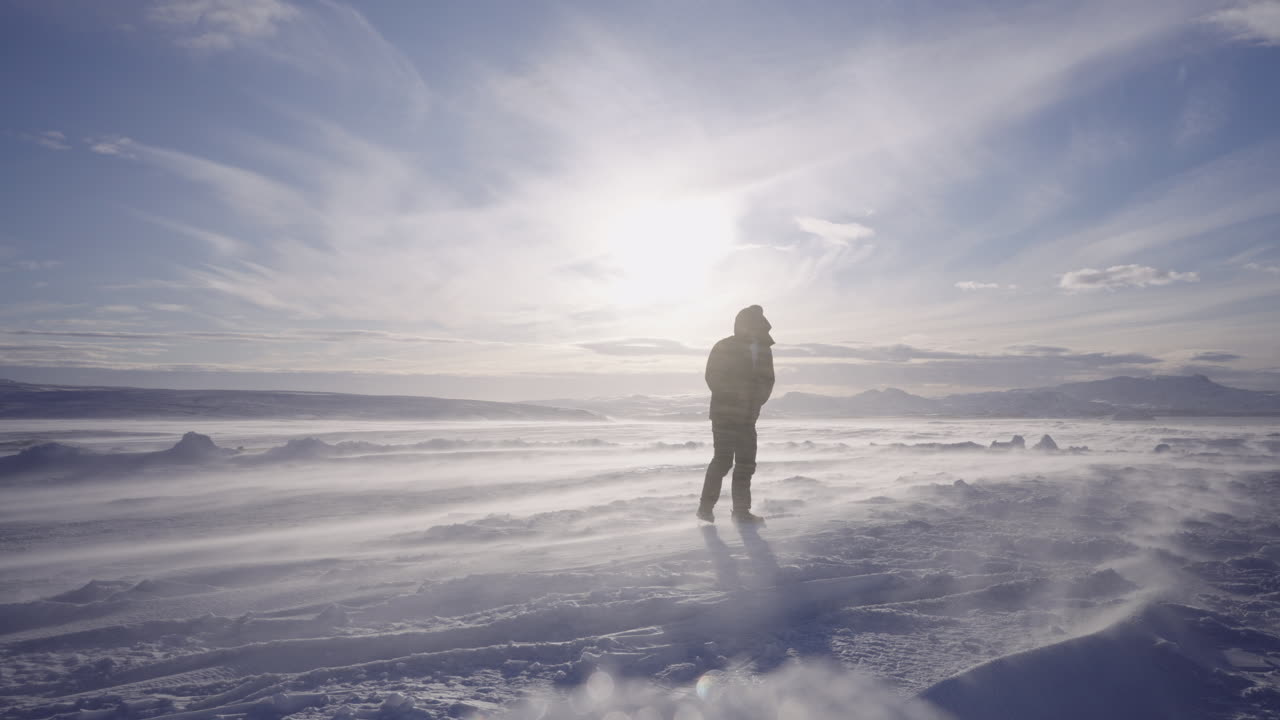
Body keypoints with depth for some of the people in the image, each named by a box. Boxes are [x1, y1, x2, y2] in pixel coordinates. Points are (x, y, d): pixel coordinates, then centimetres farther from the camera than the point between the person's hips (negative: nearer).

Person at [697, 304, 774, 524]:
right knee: (723, 460, -8)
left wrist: (758, 399, -4)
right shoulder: (724, 348, -8)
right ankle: (706, 507, 4)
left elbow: (767, 380, 14)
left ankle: (741, 510, 16)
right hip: (724, 414, -6)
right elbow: (713, 378, -12)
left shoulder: (764, 350, 8)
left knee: (746, 463, 6)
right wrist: (736, 393, -20)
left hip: (748, 417, 6)